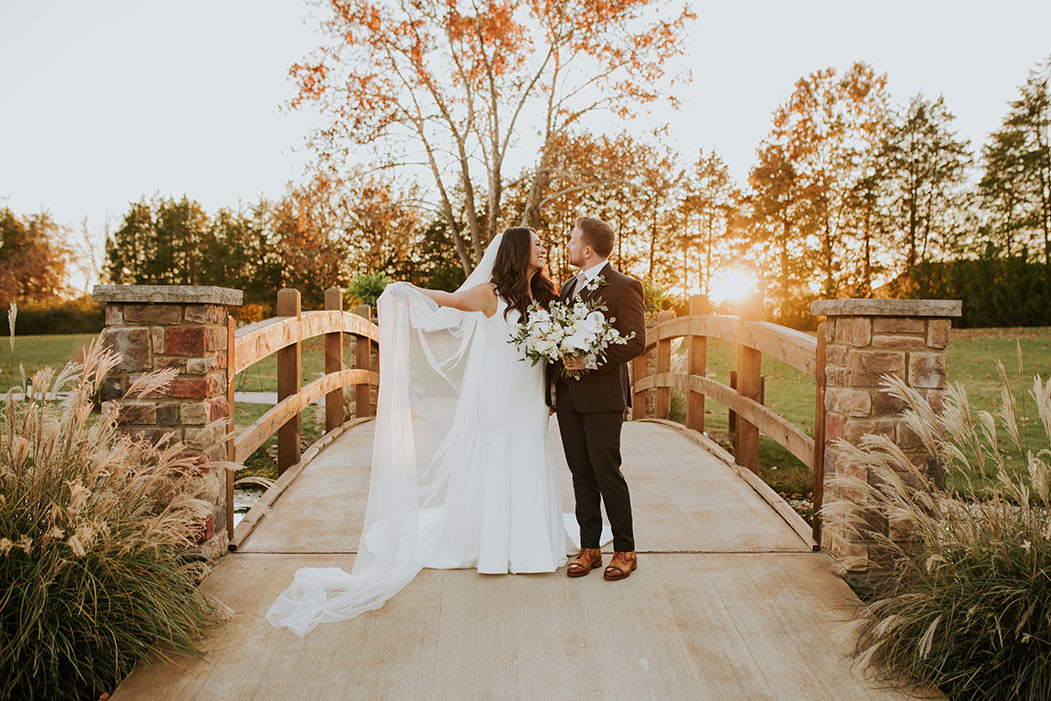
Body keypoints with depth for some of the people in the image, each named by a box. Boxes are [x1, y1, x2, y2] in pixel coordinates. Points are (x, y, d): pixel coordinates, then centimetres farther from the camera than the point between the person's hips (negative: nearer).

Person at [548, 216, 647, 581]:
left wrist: (591, 361, -22)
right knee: (581, 474, 10)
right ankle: (589, 548, 21)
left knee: (607, 473, -1)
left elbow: (635, 341, -14)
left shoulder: (624, 287, -7)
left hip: (602, 395, -7)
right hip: (568, 396, 7)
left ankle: (625, 551, 14)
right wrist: (553, 382, 8)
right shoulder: (568, 287, 16)